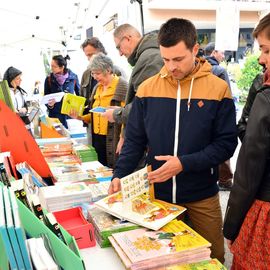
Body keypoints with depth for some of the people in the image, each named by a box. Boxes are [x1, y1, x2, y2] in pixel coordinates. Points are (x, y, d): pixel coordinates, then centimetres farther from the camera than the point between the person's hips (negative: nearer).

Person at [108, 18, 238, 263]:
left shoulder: (218, 89, -9)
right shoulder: (147, 89, -4)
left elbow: (226, 143, -9)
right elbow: (135, 140, 2)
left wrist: (184, 164, -20)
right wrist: (119, 175, -10)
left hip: (202, 197, -1)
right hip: (157, 193, 2)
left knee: (211, 257, 16)